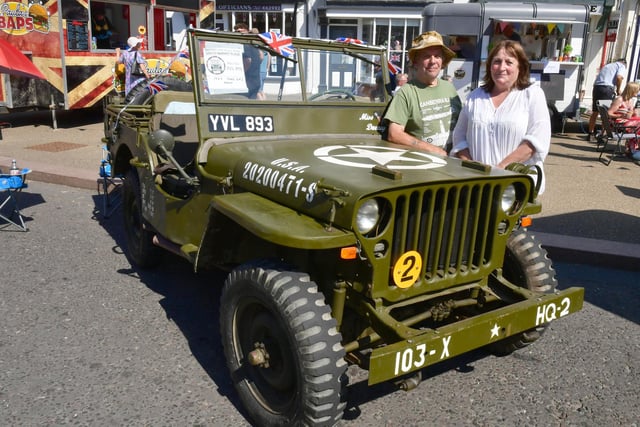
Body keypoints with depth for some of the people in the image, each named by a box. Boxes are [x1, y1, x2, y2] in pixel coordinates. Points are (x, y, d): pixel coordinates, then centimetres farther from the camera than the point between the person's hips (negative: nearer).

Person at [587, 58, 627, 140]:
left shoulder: (608, 65, 31)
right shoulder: (622, 66, 11)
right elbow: (619, 77, -8)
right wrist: (618, 90, 4)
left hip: (596, 86, 6)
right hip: (607, 88, -6)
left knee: (594, 112, 13)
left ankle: (590, 134, 18)